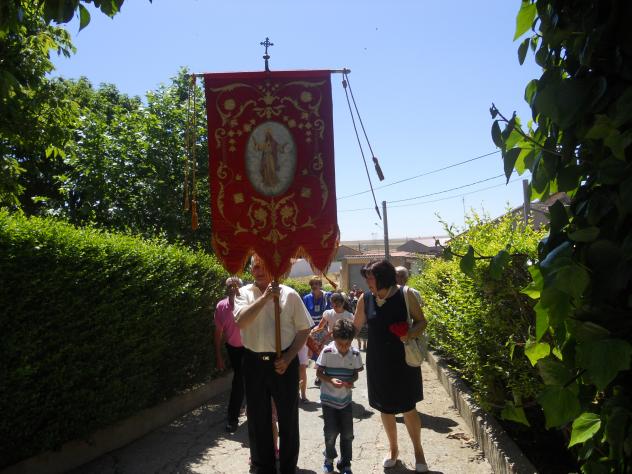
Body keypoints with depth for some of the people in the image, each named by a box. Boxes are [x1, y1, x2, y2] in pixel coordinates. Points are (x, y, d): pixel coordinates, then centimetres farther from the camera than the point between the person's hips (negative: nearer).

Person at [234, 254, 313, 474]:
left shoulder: (289, 294, -3)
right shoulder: (244, 293, -1)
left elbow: (303, 330, 0)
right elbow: (240, 321, -20)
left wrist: (288, 358, -9)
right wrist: (264, 297, -25)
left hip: (284, 362, -1)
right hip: (254, 363, 1)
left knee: (288, 417, 10)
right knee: (258, 419, 13)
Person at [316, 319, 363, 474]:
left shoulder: (355, 354, -9)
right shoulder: (327, 352, -16)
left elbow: (356, 373, 3)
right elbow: (319, 372, -8)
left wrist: (351, 381, -19)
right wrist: (330, 380, -25)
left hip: (345, 399, 2)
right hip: (329, 398, -2)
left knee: (347, 434, 6)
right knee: (331, 432, 2)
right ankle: (329, 458, 29)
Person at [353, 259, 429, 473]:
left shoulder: (405, 295, -11)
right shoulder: (365, 299, -4)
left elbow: (421, 321, -3)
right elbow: (355, 327, 5)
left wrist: (410, 333, -22)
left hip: (403, 360, -3)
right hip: (378, 362, 3)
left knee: (408, 408, 4)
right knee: (385, 408, 14)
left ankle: (418, 451, 28)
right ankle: (393, 450, 35)